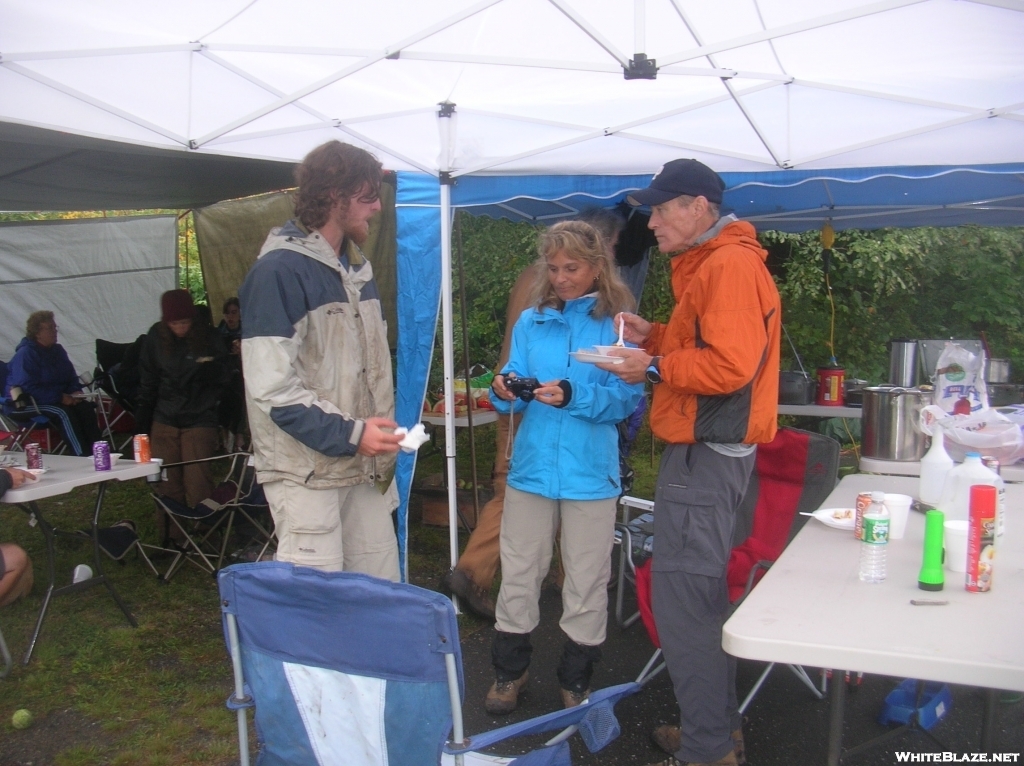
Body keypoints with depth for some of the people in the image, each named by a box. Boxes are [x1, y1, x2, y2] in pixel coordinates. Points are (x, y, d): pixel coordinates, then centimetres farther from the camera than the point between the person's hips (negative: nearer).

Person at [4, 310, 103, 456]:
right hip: (26, 404, -7)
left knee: (86, 407, -20)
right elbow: (28, 388, -22)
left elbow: (71, 377, 18)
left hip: (56, 399, 7)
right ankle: (83, 455, -36)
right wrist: (60, 397, -24)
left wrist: (75, 391, -5)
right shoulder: (25, 354, -14)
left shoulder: (57, 350, 10)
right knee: (63, 412, -33)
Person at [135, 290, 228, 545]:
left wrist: (208, 369, -17)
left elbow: (221, 380, 1)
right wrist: (142, 422, 11)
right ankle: (171, 538, 16)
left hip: (199, 421, -3)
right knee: (167, 486, 6)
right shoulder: (156, 337, 1)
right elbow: (147, 381, 10)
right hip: (164, 421, 3)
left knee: (198, 485, -6)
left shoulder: (208, 337, -7)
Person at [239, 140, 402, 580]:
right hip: (307, 474, -8)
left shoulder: (357, 269, 15)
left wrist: (384, 430, 12)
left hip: (364, 469, 8)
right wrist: (349, 434, -21)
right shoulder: (280, 271, -13)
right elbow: (272, 385, -19)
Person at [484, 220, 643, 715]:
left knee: (587, 579, 9)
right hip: (532, 465, 3)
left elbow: (627, 398, -11)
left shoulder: (618, 326, -3)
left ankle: (576, 679, 27)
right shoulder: (530, 321, 7)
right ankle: (510, 669, 29)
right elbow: (515, 395, 6)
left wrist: (574, 396, -26)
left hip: (590, 471, -2)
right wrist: (505, 392, -16)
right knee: (519, 570, 10)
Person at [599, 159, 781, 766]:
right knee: (704, 595, 19)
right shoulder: (709, 264, 18)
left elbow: (731, 364, -25)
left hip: (706, 454, -12)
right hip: (707, 449, 12)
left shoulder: (731, 265, -16)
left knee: (682, 602, -6)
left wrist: (654, 367, -15)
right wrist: (653, 336, 9)